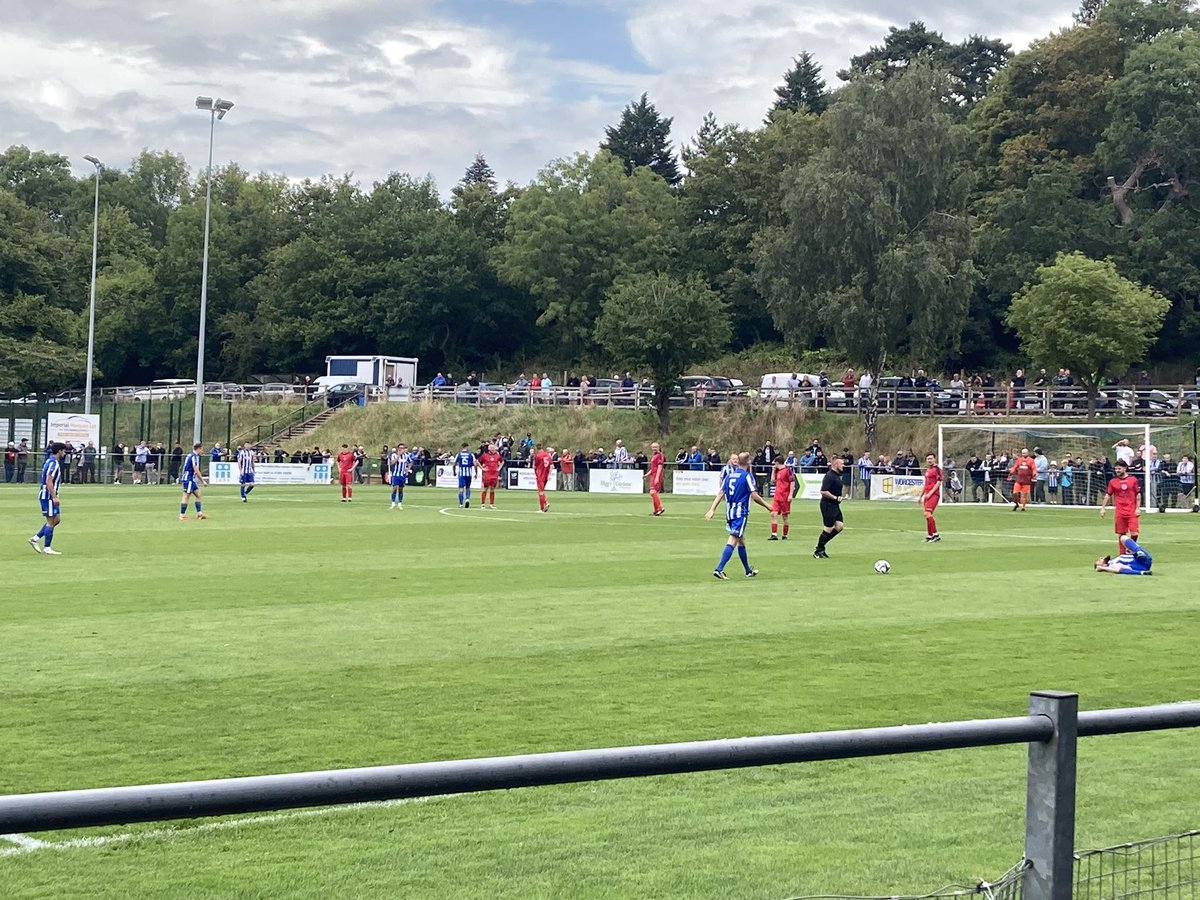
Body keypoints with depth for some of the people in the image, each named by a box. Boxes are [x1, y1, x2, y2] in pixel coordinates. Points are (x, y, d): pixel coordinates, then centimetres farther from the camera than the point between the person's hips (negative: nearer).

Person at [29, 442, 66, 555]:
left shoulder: (50, 462, 15)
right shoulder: (53, 463, -17)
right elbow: (49, 482, -23)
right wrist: (54, 497, -22)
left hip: (50, 496, 10)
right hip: (48, 496, -10)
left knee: (57, 519, 13)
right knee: (51, 521, -4)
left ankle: (35, 539, 13)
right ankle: (47, 549, 0)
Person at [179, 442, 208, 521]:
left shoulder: (190, 455, 14)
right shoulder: (194, 457, -16)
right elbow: (196, 470, -20)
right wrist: (203, 481, -14)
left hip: (191, 479, 10)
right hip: (188, 479, -10)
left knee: (198, 494, 12)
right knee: (186, 496, -8)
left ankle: (199, 513, 14)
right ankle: (182, 515, -7)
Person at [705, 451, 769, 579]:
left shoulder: (730, 476, 11)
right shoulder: (747, 476, -9)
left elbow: (720, 494, 7)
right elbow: (754, 496, -12)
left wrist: (712, 509, 6)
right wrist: (767, 506, 0)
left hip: (729, 513, 8)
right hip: (741, 513, -8)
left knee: (741, 541, 19)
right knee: (732, 541, -11)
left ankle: (748, 571, 29)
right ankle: (719, 569, -21)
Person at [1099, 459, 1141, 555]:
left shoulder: (1133, 480, 2)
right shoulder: (1113, 481, 6)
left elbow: (1138, 495, 3)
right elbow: (1108, 495, 9)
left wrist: (1137, 508, -4)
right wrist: (1103, 508, 2)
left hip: (1132, 512, -1)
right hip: (1119, 513, 1)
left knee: (1134, 533, -9)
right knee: (1121, 535, 5)